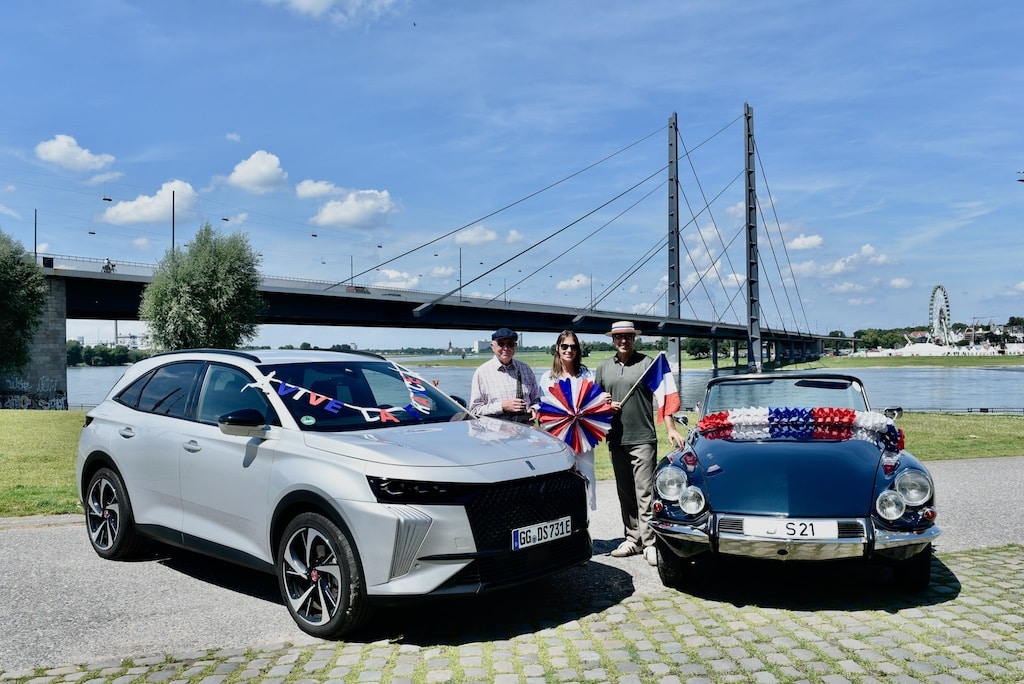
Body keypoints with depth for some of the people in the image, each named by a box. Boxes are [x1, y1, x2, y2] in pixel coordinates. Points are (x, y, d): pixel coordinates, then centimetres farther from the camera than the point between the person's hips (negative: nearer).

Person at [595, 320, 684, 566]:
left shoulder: (647, 363, -1)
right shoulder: (603, 368, 11)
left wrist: (671, 429, -13)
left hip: (643, 439, -4)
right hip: (616, 441, 5)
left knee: (645, 493, -6)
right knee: (625, 494, 12)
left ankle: (650, 543, -2)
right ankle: (633, 539, 22)